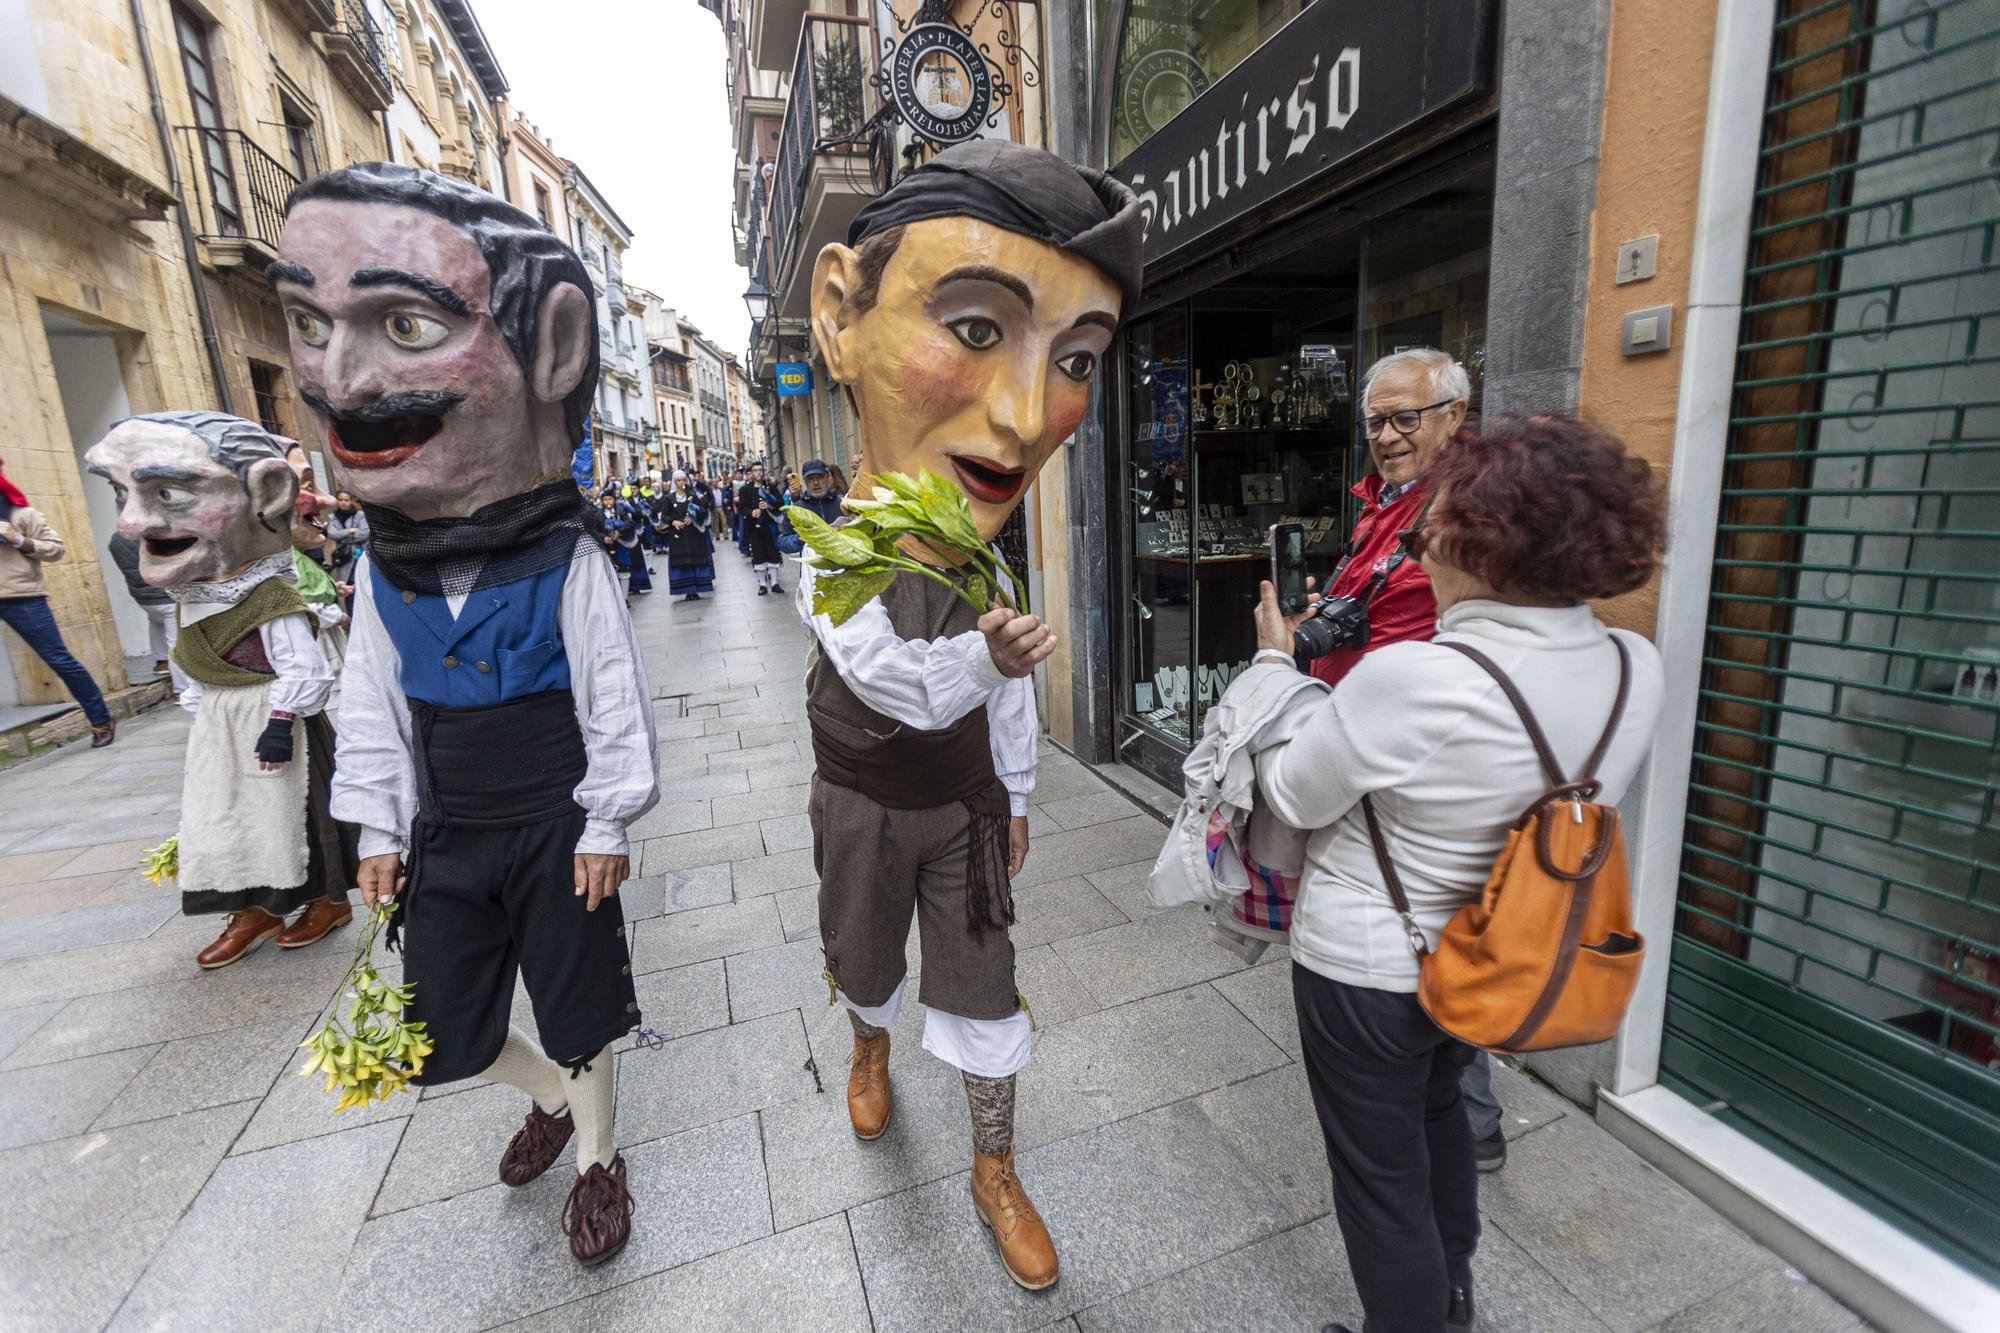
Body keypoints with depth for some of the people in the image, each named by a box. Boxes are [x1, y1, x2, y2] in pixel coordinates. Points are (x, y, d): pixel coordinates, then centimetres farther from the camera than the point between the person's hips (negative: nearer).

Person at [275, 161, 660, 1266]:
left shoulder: (565, 566, -19)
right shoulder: (384, 571, -2)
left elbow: (616, 706, -14)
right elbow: (373, 706, 7)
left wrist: (605, 825, -11)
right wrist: (379, 826, 8)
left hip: (554, 830, -5)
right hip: (444, 834, 6)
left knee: (577, 1007, 12)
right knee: (442, 1030, 17)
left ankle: (597, 1157, 38)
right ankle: (551, 1098, 47)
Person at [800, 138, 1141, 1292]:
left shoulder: (989, 569, -12)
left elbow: (1009, 697, 0)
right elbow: (911, 690, -26)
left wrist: (1017, 800, 7)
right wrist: (986, 657, -43)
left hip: (968, 806, 2)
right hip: (866, 808, -1)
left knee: (984, 993, 8)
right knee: (866, 965, 23)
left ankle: (997, 1173, 32)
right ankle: (871, 1047, 58)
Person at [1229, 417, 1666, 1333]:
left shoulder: (1402, 680, -33)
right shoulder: (1635, 670, -12)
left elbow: (1293, 797, -18)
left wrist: (1273, 660, -5)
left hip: (1367, 965, -7)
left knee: (1379, 1171, 17)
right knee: (1436, 1104, 34)